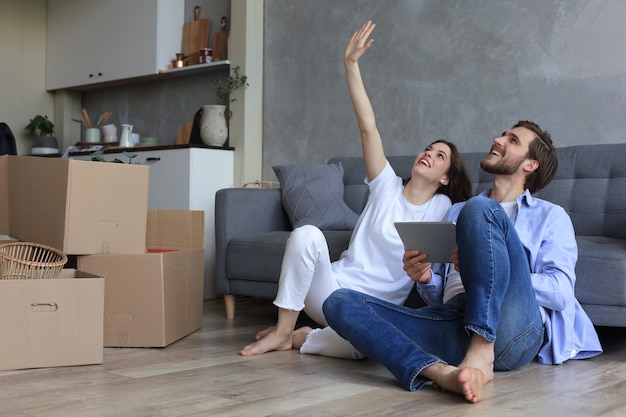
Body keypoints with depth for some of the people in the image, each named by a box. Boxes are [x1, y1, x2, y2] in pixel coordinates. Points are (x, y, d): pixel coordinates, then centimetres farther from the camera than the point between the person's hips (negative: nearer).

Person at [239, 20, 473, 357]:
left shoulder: (443, 208, 7)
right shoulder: (387, 187, 5)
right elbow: (368, 126, -4)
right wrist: (351, 65, -12)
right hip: (333, 288, 1)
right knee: (307, 234, -31)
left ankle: (300, 338, -10)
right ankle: (283, 329, -16)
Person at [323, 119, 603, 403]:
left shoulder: (550, 216, 20)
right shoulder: (458, 212, 34)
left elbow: (561, 292, 2)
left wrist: (487, 268, -9)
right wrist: (425, 279, 5)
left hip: (511, 327, -4)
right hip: (455, 325, 4)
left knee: (479, 209, -24)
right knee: (340, 303, -16)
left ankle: (481, 357, -32)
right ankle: (442, 372, -41)